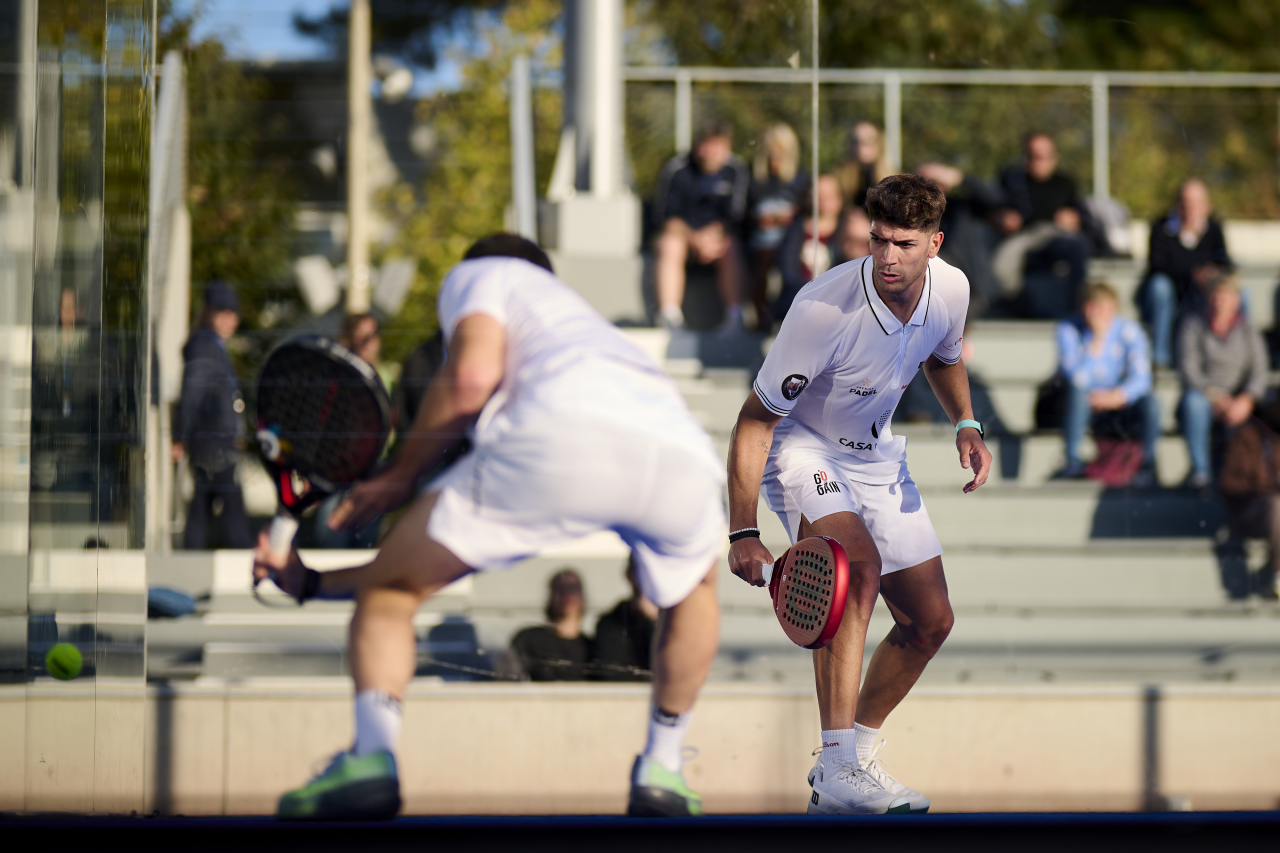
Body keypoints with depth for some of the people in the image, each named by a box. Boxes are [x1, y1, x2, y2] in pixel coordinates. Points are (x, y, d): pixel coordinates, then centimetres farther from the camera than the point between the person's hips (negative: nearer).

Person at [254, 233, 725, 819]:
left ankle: (372, 757, -12)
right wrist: (312, 581, 46)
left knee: (386, 590, 11)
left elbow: (472, 373, 4)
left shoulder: (477, 275, 31)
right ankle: (660, 772, 32)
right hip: (682, 449, 6)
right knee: (693, 588, 40)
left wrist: (400, 476, 18)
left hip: (565, 429, -6)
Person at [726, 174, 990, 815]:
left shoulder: (951, 289, -13)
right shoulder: (825, 309, -32)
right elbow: (755, 419, -26)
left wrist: (965, 425, -6)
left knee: (929, 621, 4)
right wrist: (742, 533, -31)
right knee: (859, 566, -34)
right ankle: (837, 774, -37)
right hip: (800, 451, -7)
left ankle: (856, 753, 25)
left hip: (878, 458, 7)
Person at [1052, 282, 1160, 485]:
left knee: (1149, 401, -31)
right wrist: (1096, 341, -32)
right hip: (1087, 408, -1)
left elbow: (1141, 377, -14)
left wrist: (1116, 396, -31)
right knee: (1076, 391, -34)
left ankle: (1149, 464, -8)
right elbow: (1075, 376, -24)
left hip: (1123, 403, 1)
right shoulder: (1068, 330, -11)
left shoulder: (1129, 330, -8)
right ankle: (1073, 462, -24)